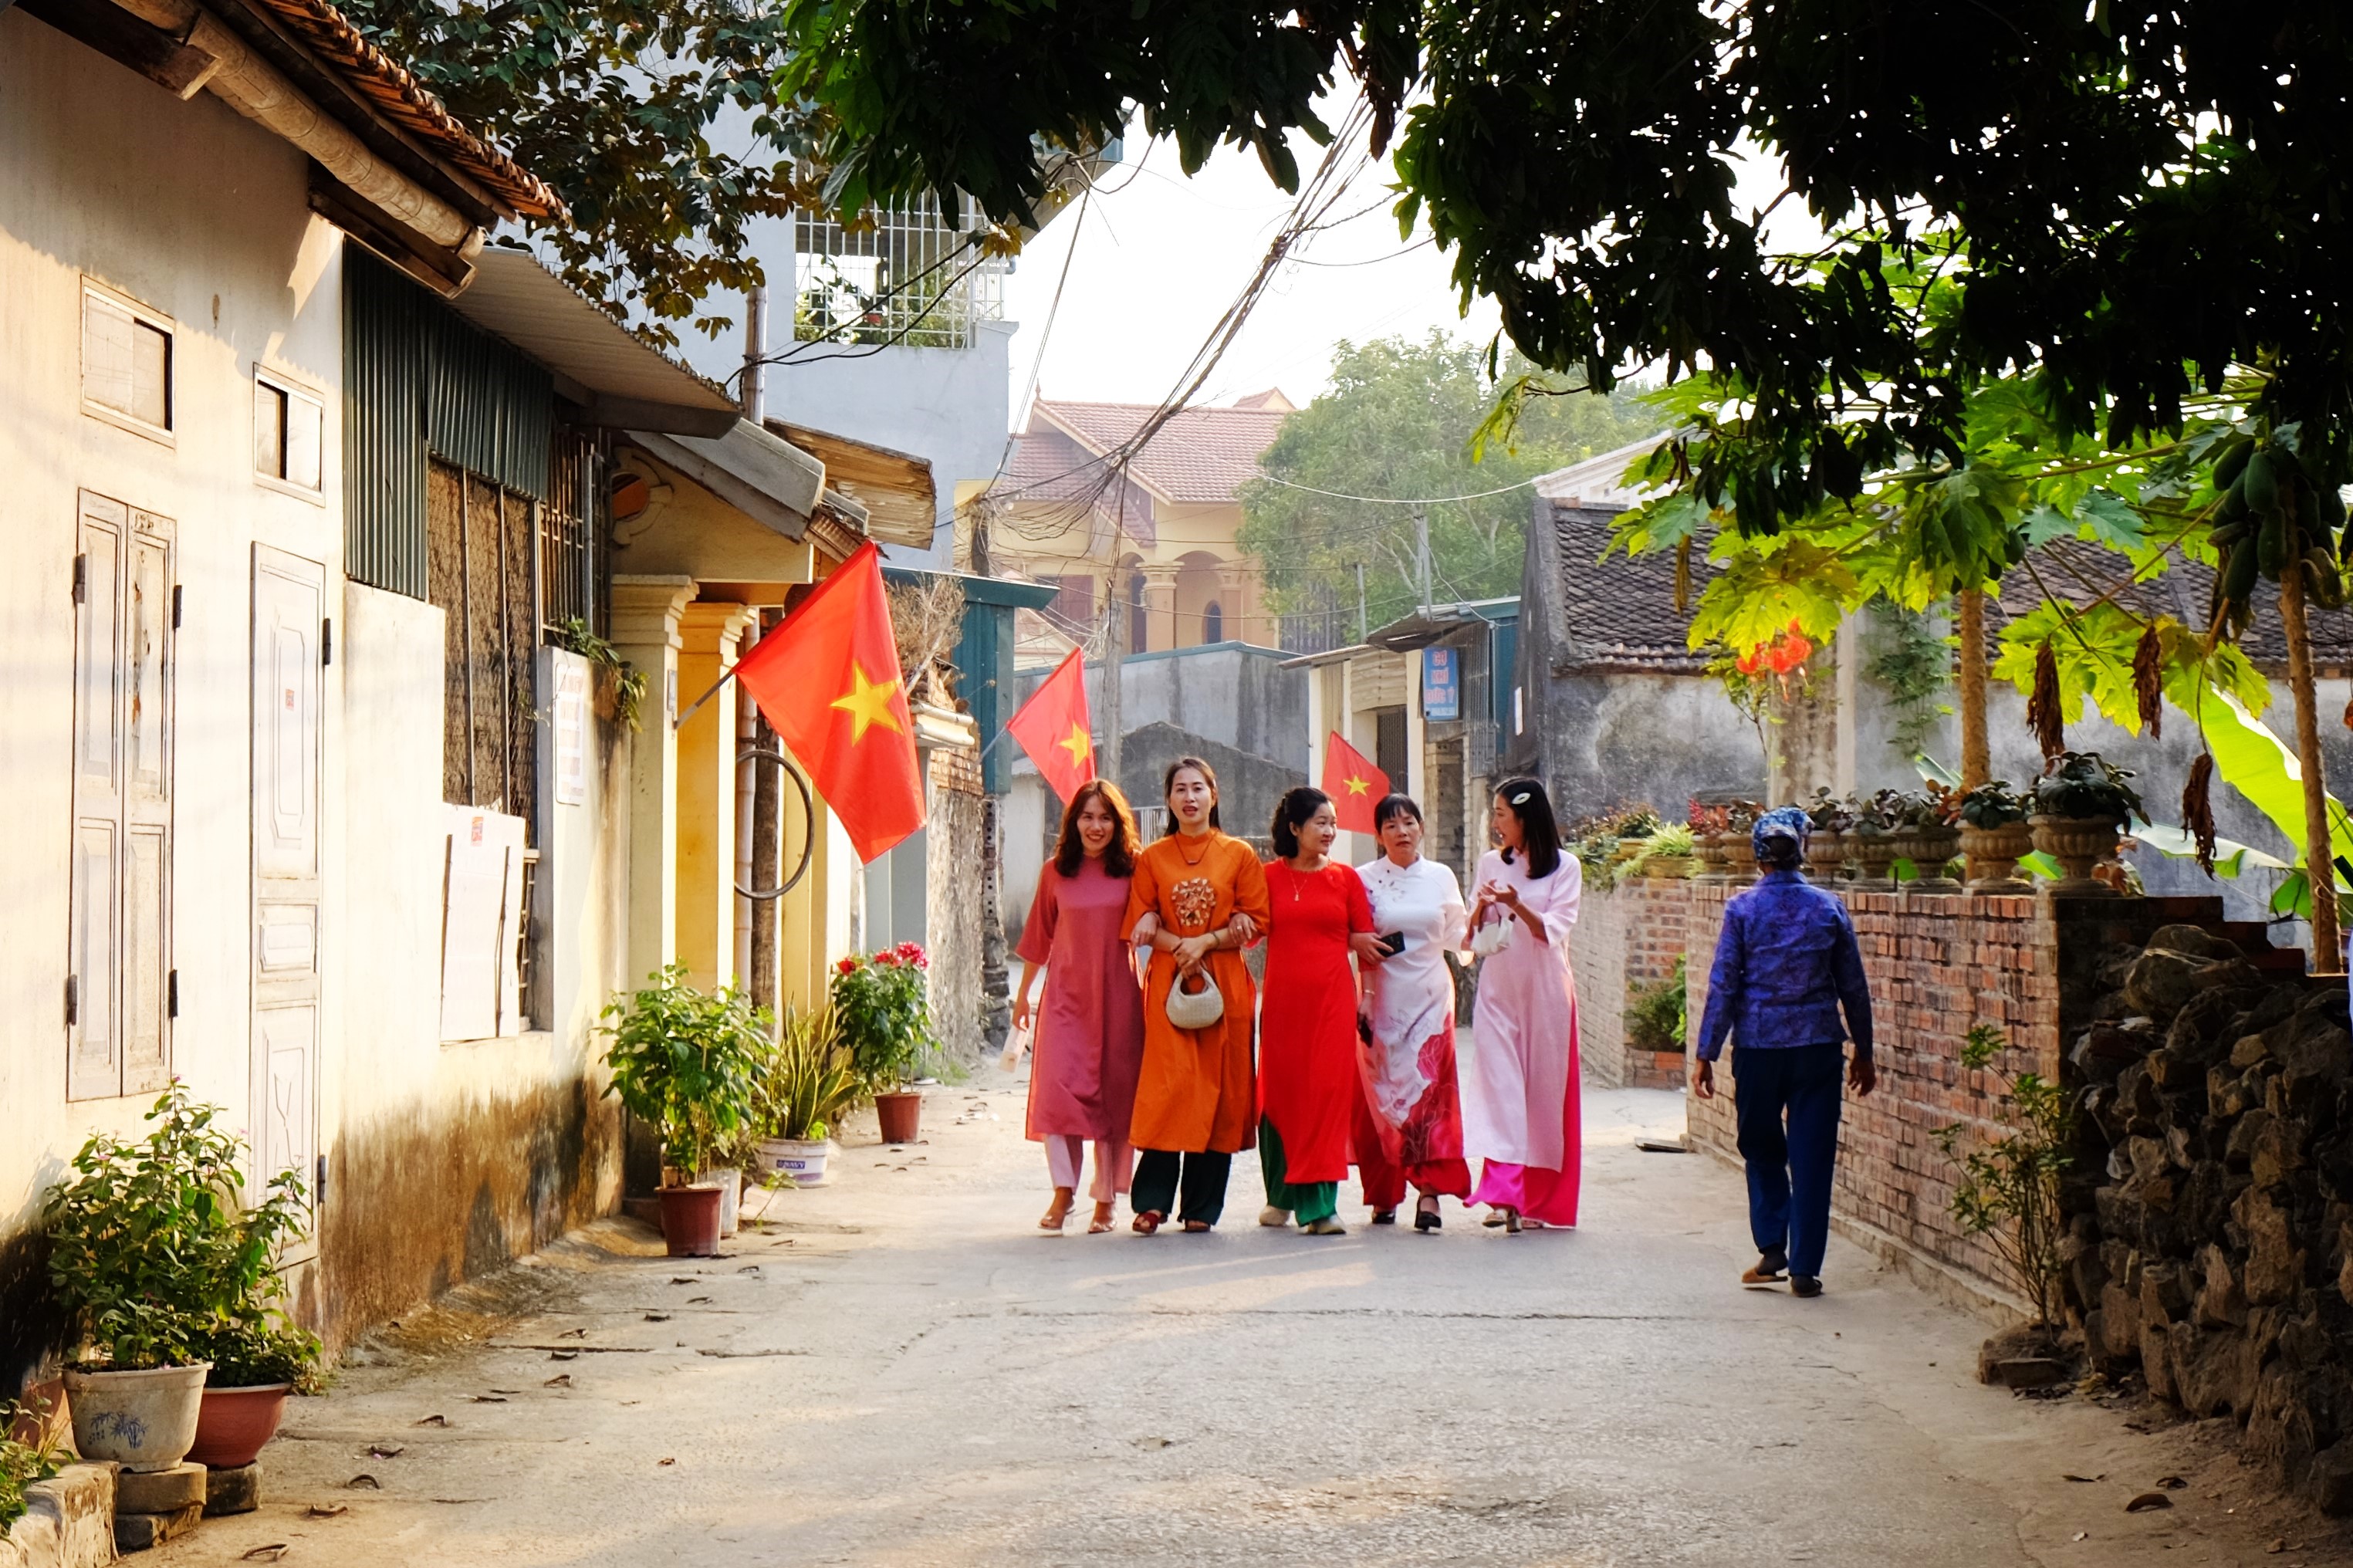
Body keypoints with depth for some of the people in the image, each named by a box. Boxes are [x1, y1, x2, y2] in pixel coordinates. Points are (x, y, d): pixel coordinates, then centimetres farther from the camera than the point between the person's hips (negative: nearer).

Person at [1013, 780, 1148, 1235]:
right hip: (1066, 993, 1)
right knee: (1057, 1086, -12)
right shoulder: (1055, 872, 6)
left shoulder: (1132, 870, 1)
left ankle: (1106, 1201, 10)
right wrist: (1023, 993, 18)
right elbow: (1039, 937, 14)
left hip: (1117, 994, -1)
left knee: (1114, 1093, 2)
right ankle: (1063, 1190, -6)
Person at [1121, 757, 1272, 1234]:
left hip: (1225, 984, 0)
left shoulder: (1239, 855, 7)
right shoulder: (1151, 858, 10)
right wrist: (1178, 945, -10)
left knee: (1219, 1088, -2)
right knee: (1167, 1085, -11)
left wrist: (1206, 942, -10)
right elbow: (1140, 924, 7)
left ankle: (1202, 1205, 2)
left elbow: (1256, 922, 3)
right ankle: (1152, 1201, -11)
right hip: (1168, 981, 0)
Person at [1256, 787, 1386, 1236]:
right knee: (1280, 1094, 5)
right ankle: (1282, 1196, 22)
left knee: (1327, 1094, -7)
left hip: (1332, 999, 0)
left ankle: (1318, 1206, -8)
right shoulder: (1270, 876, 5)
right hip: (1283, 999, 0)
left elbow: (1367, 940, 9)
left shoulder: (1345, 878, 8)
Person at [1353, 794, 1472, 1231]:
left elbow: (1458, 938, 14)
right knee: (1381, 1093, 1)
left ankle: (1429, 1192, -15)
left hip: (1429, 998, 1)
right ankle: (1382, 1195, 11)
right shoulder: (1364, 879, 3)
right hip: (1381, 1000, -1)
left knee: (1429, 1090, -10)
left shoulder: (1441, 878, 9)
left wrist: (1479, 916, -4)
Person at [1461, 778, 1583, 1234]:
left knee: (1543, 1092, 0)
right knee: (1499, 1087, -9)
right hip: (1497, 988, 2)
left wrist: (1517, 906, -25)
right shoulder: (1491, 863, 11)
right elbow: (1471, 932, 12)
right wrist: (1482, 907, -9)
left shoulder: (1564, 867, 0)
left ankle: (1538, 1198, 8)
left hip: (1545, 990, -2)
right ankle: (1503, 1195, -18)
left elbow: (1552, 931, -8)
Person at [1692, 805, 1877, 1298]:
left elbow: (1723, 987, -5)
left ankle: (1772, 1250, 11)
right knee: (1812, 1158, 4)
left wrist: (1706, 1054, 0)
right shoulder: (1828, 907, 0)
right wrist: (1863, 1053, 15)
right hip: (1818, 1045, 1)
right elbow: (1853, 986, 5)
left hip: (1757, 1046, -1)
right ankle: (1804, 1269, 4)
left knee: (1762, 1149, 17)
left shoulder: (1742, 908, -5)